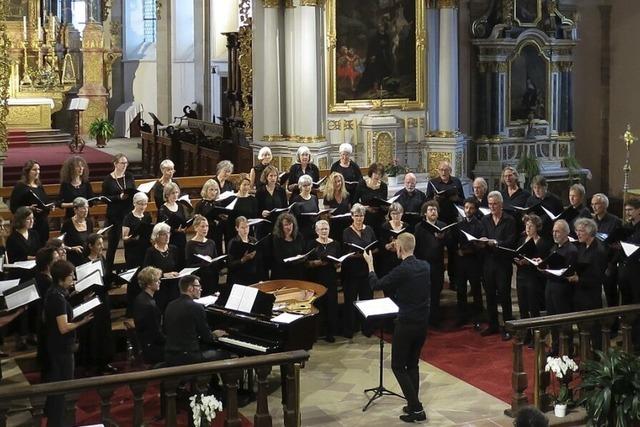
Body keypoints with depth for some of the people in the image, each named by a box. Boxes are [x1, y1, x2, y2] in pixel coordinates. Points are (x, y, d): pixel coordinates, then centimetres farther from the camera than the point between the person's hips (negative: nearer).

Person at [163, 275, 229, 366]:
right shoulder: (196, 308, -15)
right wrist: (214, 335, 14)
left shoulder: (170, 306, 6)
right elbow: (207, 337, -10)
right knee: (224, 354, 7)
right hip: (187, 358, -8)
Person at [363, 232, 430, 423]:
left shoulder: (402, 270, -20)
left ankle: (416, 408, -2)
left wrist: (370, 264, 5)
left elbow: (376, 285, -9)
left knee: (398, 366, 4)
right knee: (412, 364, 18)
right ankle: (414, 406, 20)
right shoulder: (425, 266, 1)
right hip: (422, 322, 7)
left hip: (406, 324, -7)